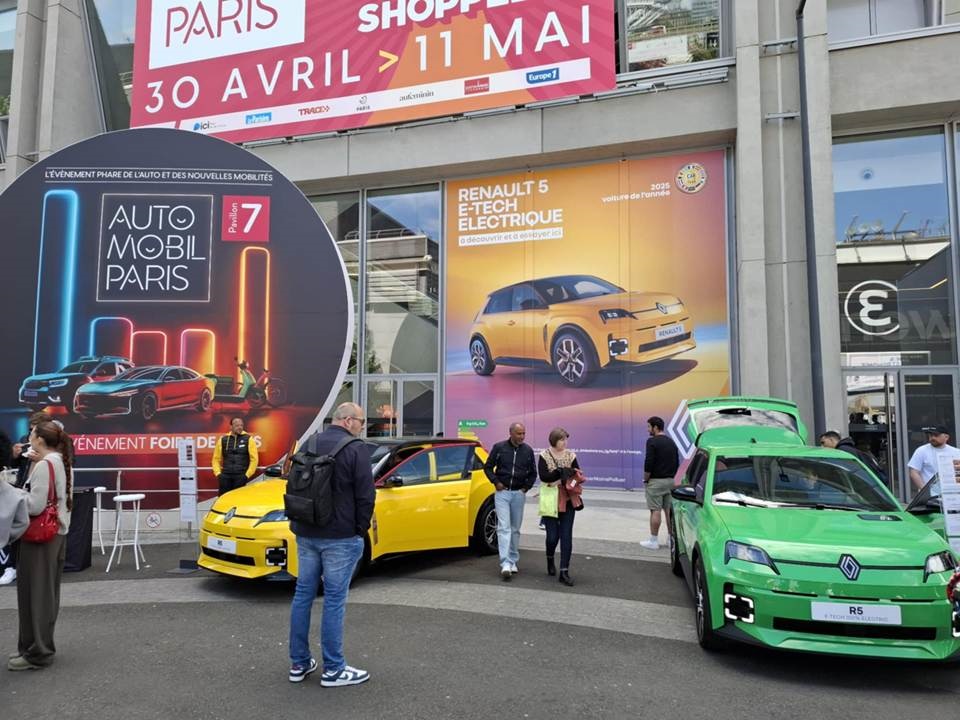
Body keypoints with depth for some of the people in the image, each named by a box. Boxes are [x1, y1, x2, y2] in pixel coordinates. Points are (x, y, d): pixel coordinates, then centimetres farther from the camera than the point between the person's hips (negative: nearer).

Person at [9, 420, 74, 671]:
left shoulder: (43, 465, -17)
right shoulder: (62, 463, 11)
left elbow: (35, 506, -20)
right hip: (58, 532, 9)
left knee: (35, 592, 1)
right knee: (48, 592, 16)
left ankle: (37, 653, 9)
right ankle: (42, 645, 25)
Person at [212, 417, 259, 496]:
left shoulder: (248, 440, 4)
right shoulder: (223, 440, 12)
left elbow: (254, 459, 1)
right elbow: (216, 459, 16)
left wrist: (247, 475, -6)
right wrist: (218, 473, 3)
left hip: (241, 476, -2)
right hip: (225, 476, 2)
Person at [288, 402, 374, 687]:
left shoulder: (309, 444, 9)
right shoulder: (355, 449, -13)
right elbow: (365, 495, -15)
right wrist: (361, 529, -3)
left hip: (306, 534, 7)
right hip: (340, 536, -7)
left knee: (303, 594, 13)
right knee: (334, 600, -1)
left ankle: (299, 663, 22)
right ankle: (333, 670, 7)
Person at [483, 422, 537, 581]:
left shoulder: (528, 450, 3)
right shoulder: (499, 447, -4)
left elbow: (533, 473, 14)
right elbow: (488, 466, 4)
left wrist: (526, 487, 3)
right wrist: (496, 482, -6)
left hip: (518, 493, 3)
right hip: (502, 492, -2)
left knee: (515, 529, 10)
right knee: (504, 527, -10)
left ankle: (513, 561, 21)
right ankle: (505, 564, -15)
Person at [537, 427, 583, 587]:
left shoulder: (571, 456, 5)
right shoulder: (544, 456, -4)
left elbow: (578, 475, 1)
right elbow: (543, 476, -16)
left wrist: (568, 474, -18)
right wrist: (561, 471, -21)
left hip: (568, 500, 3)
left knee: (566, 536, -1)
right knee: (552, 535, 0)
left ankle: (564, 571, 4)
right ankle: (550, 559, 33)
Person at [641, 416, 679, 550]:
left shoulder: (652, 441, -12)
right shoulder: (671, 442, 13)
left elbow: (649, 463, -17)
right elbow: (677, 463, 15)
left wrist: (645, 480, -7)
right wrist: (672, 477, 18)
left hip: (656, 481, -7)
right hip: (670, 481, 7)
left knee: (655, 511, -3)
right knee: (669, 510, 10)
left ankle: (653, 541, 1)